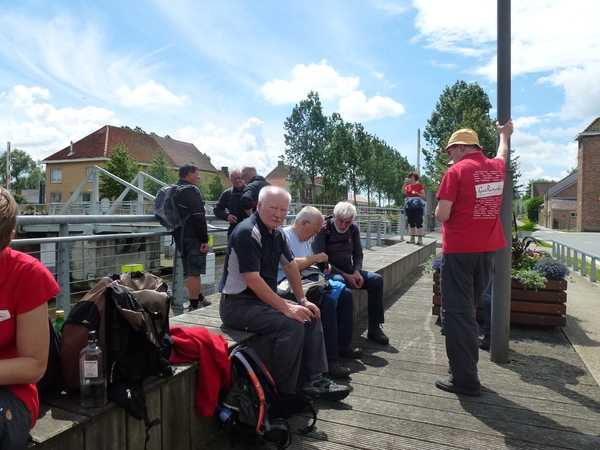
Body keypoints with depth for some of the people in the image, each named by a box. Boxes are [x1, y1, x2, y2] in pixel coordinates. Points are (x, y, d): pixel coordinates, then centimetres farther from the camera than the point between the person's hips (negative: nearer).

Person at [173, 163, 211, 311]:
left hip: (180, 235, 10)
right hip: (192, 236, -10)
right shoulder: (192, 190, -14)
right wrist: (204, 239, -19)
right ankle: (194, 305, -2)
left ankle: (200, 298, 32)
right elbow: (198, 217, -20)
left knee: (191, 269, 19)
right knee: (194, 271, -5)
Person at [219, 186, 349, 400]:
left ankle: (316, 379, 6)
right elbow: (252, 280, -27)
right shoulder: (247, 233, -22)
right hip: (237, 304, -9)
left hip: (264, 299, 9)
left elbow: (290, 265, 14)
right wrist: (285, 307, -26)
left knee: (312, 317, 3)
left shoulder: (277, 233, 5)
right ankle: (283, 394, -11)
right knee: (292, 325, -25)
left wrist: (302, 300, 8)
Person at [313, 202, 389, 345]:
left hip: (348, 270, 6)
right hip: (329, 272, -6)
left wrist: (356, 271, -12)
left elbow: (358, 254, 10)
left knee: (376, 279, -12)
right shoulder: (323, 229, -14)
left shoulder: (353, 228, 3)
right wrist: (346, 276, -23)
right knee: (339, 282, -38)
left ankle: (374, 328, -6)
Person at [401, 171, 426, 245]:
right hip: (409, 206, 5)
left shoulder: (419, 185, 1)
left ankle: (420, 239, -10)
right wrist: (405, 183, -12)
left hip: (417, 206, -5)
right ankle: (412, 239, 14)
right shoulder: (408, 186, 13)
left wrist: (416, 193, -15)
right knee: (411, 223, 8)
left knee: (419, 223, -8)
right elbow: (403, 192, -6)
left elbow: (424, 196, -1)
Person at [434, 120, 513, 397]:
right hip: (487, 250, 7)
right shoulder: (496, 168, 8)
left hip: (459, 251, -7)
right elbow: (502, 154, 34)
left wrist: (439, 209, 6)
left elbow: (441, 215, -16)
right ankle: (466, 369, 27)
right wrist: (504, 135, 52)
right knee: (469, 309, 17)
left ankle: (465, 379, 3)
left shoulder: (457, 171, -11)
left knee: (456, 312, -1)